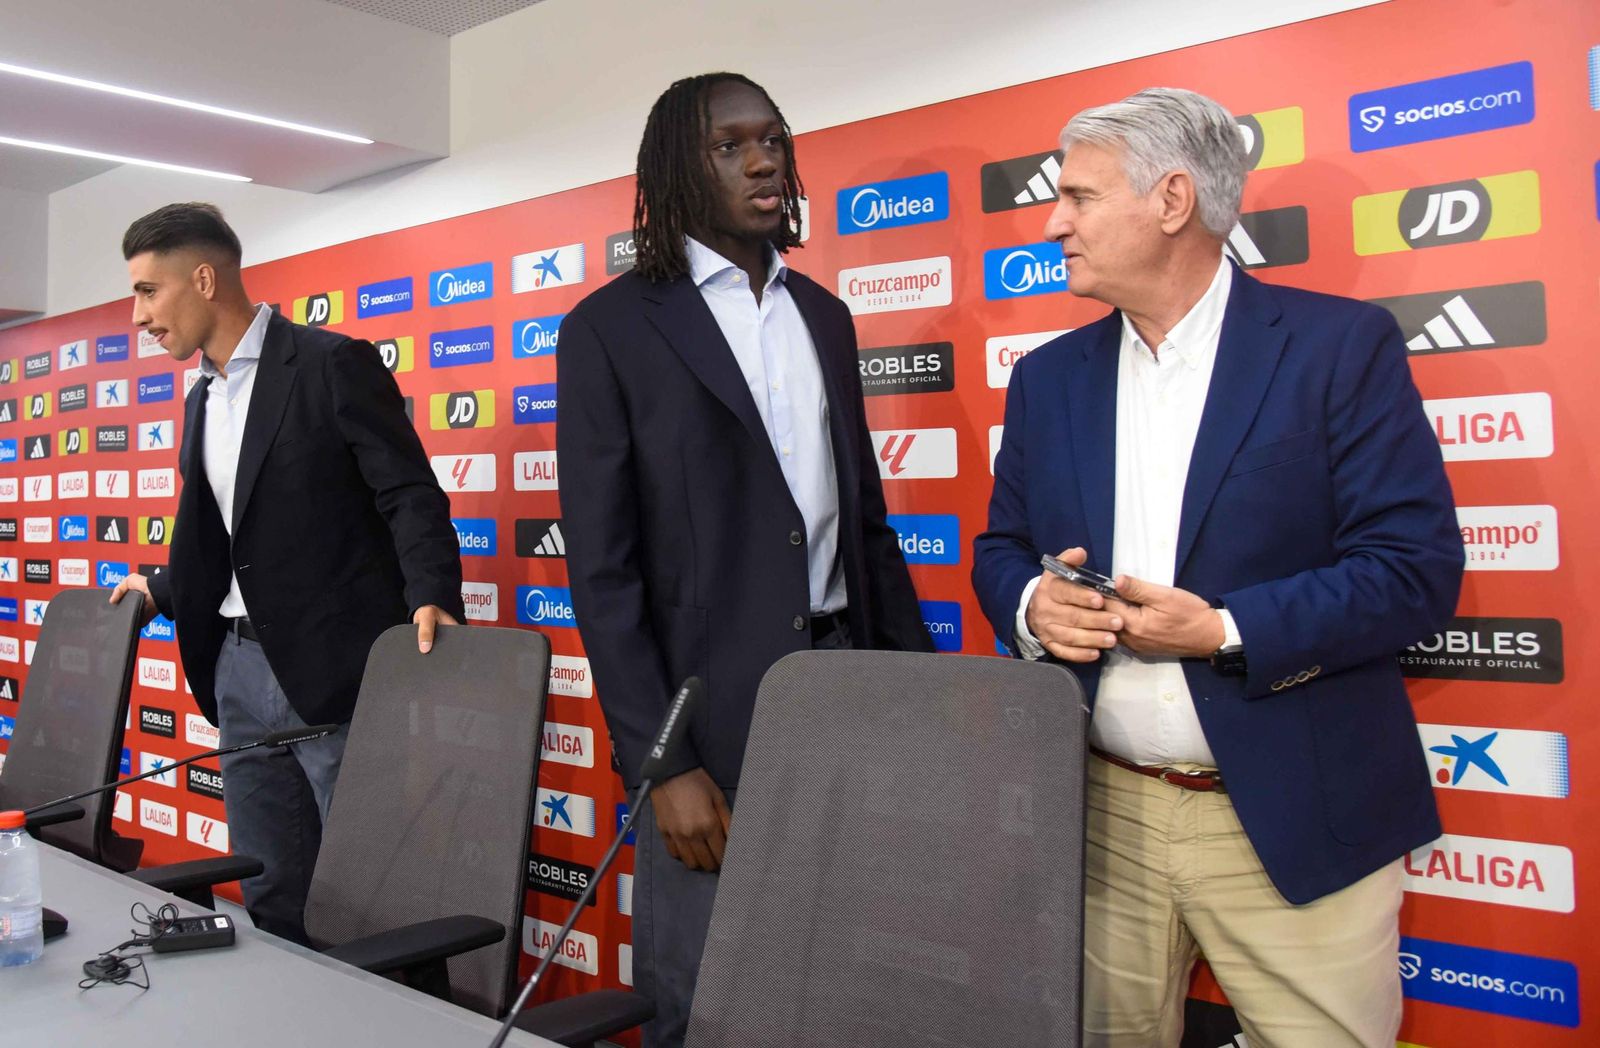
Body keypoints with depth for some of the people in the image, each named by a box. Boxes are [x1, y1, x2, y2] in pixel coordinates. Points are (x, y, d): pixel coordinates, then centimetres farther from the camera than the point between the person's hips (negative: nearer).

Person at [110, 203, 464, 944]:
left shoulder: (333, 364, -8)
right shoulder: (203, 397, 16)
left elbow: (410, 495, -14)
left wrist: (430, 598, -27)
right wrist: (161, 591, 22)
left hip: (334, 667, -8)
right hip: (241, 668, 8)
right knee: (271, 899, 14)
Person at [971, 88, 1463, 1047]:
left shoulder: (1342, 344, -6)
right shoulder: (1049, 377, 8)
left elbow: (1419, 567, -10)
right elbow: (1001, 549, 13)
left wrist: (1226, 632, -20)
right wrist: (1033, 604, -10)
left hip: (1293, 821, -3)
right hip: (1101, 813, 4)